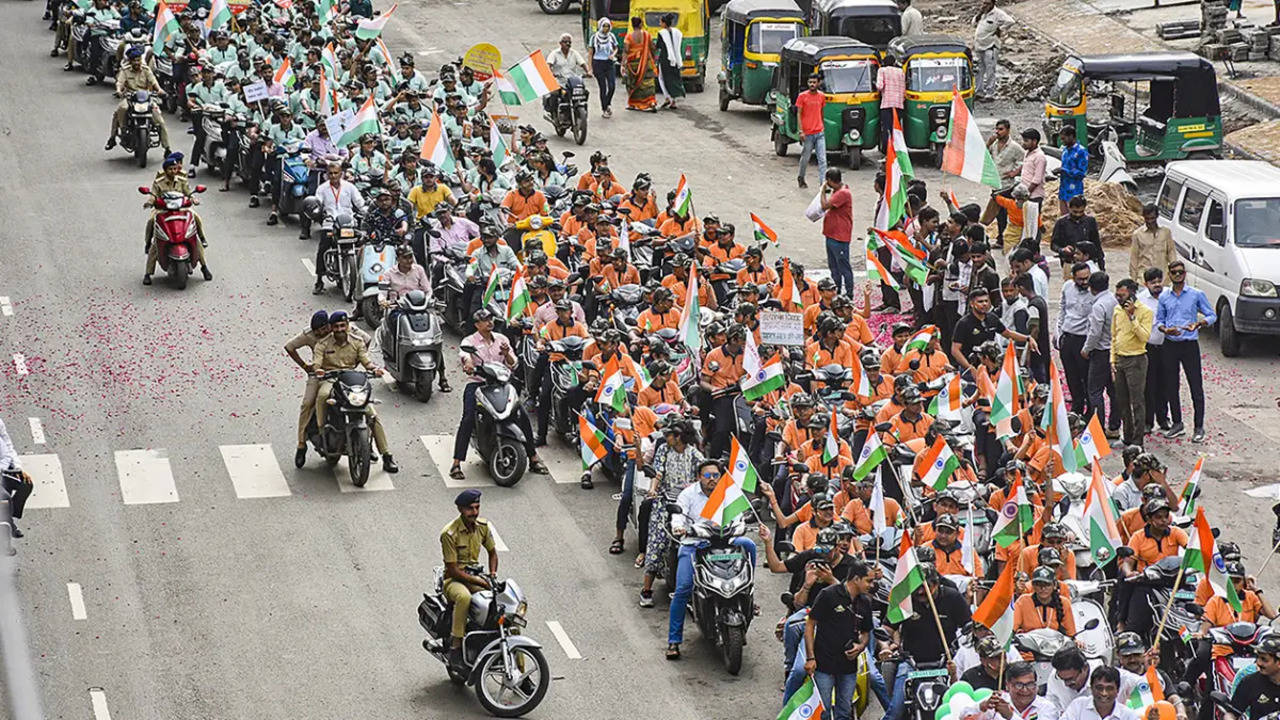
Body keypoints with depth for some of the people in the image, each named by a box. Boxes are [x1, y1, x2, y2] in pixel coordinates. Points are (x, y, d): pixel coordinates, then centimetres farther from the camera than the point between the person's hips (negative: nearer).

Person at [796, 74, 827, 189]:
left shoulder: (822, 96, 6)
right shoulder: (802, 96, -5)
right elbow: (799, 114, -5)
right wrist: (801, 131, -11)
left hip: (820, 133, 3)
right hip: (807, 134, -3)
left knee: (822, 159, -4)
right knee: (805, 158, 9)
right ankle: (801, 178, 32)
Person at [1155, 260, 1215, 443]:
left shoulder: (1196, 295, -1)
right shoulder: (1164, 297, 8)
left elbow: (1212, 316, 3)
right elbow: (1158, 320, 14)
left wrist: (1199, 323, -17)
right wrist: (1165, 329, -8)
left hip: (1190, 345, -3)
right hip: (1170, 345, 3)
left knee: (1196, 387, -4)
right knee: (1171, 386, 8)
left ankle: (1199, 427, 2)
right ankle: (1177, 424, 21)